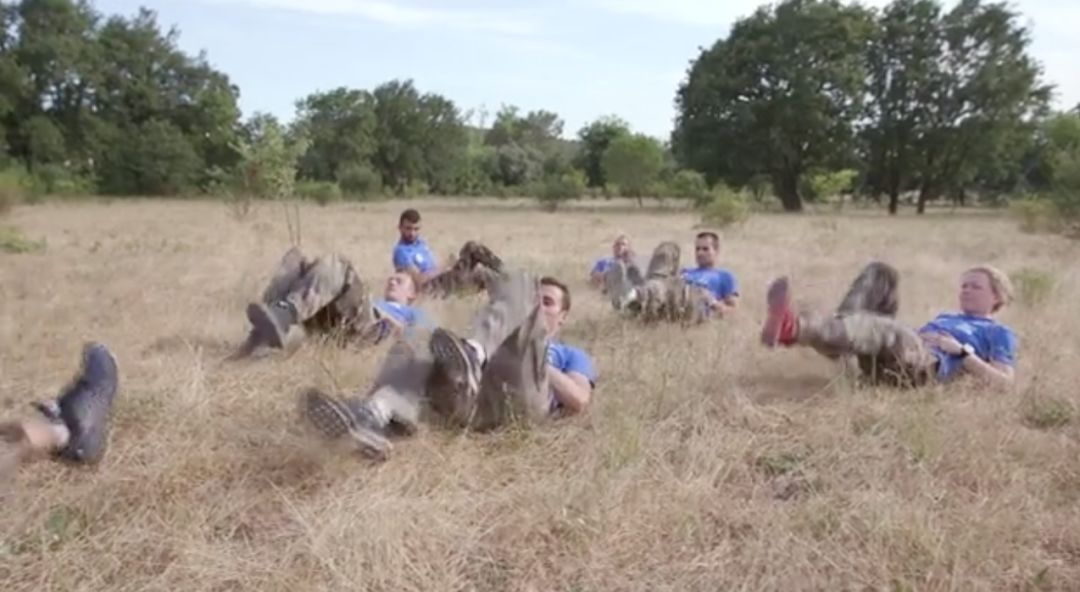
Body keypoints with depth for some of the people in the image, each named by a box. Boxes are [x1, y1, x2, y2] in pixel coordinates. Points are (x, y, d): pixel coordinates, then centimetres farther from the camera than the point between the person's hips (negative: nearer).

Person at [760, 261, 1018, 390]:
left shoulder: (999, 333, 24)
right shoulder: (944, 317, 41)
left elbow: (1004, 382, 7)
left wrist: (961, 351, -4)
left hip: (923, 365, -6)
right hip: (881, 356, 7)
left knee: (889, 329, -40)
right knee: (880, 272, 0)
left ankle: (793, 327, -67)